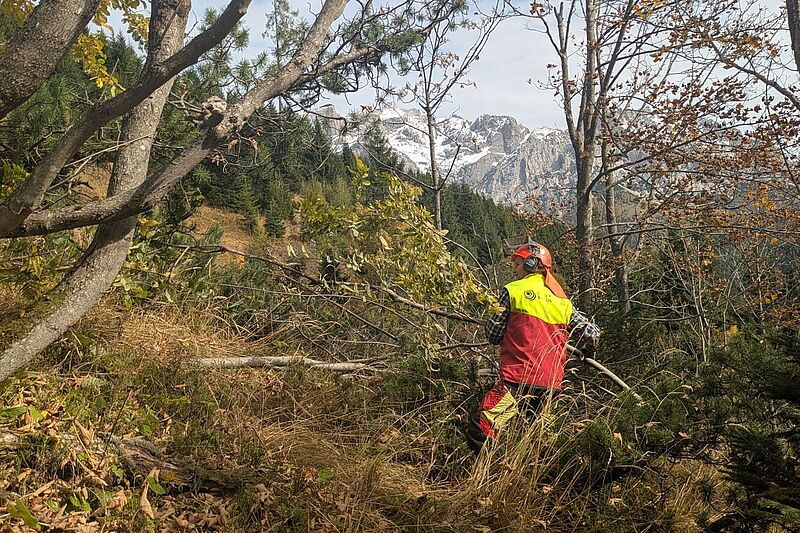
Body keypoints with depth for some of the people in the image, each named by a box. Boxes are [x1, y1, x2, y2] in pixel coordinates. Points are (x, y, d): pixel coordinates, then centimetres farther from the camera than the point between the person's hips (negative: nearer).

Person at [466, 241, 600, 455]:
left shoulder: (513, 291, -2)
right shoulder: (563, 301, 14)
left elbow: (494, 336, 0)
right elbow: (592, 334, 14)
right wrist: (583, 350, 35)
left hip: (519, 380, -7)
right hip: (552, 385, 7)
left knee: (480, 432, -12)